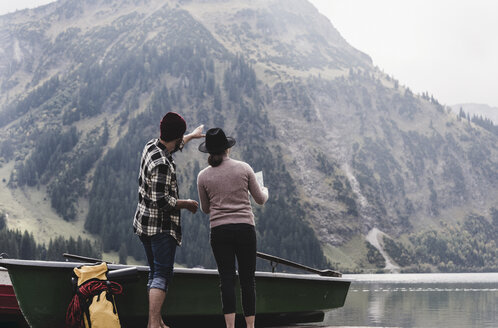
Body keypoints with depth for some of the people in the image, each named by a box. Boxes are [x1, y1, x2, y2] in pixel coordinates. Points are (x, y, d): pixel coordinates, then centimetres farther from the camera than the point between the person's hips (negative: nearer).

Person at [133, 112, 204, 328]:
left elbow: (173, 145, 29)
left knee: (156, 273, 16)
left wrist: (193, 136, 45)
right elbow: (161, 200, -26)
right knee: (162, 275, -9)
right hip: (162, 226, -10)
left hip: (144, 223, 10)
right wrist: (185, 204, -11)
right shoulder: (162, 164, -24)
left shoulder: (151, 146, 5)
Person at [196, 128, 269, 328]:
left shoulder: (203, 176, 1)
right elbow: (260, 199, 8)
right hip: (245, 229, 0)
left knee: (227, 279, 1)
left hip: (219, 231, 0)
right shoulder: (244, 168, -1)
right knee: (248, 279, 7)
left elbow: (205, 209, 12)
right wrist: (265, 190, 31)